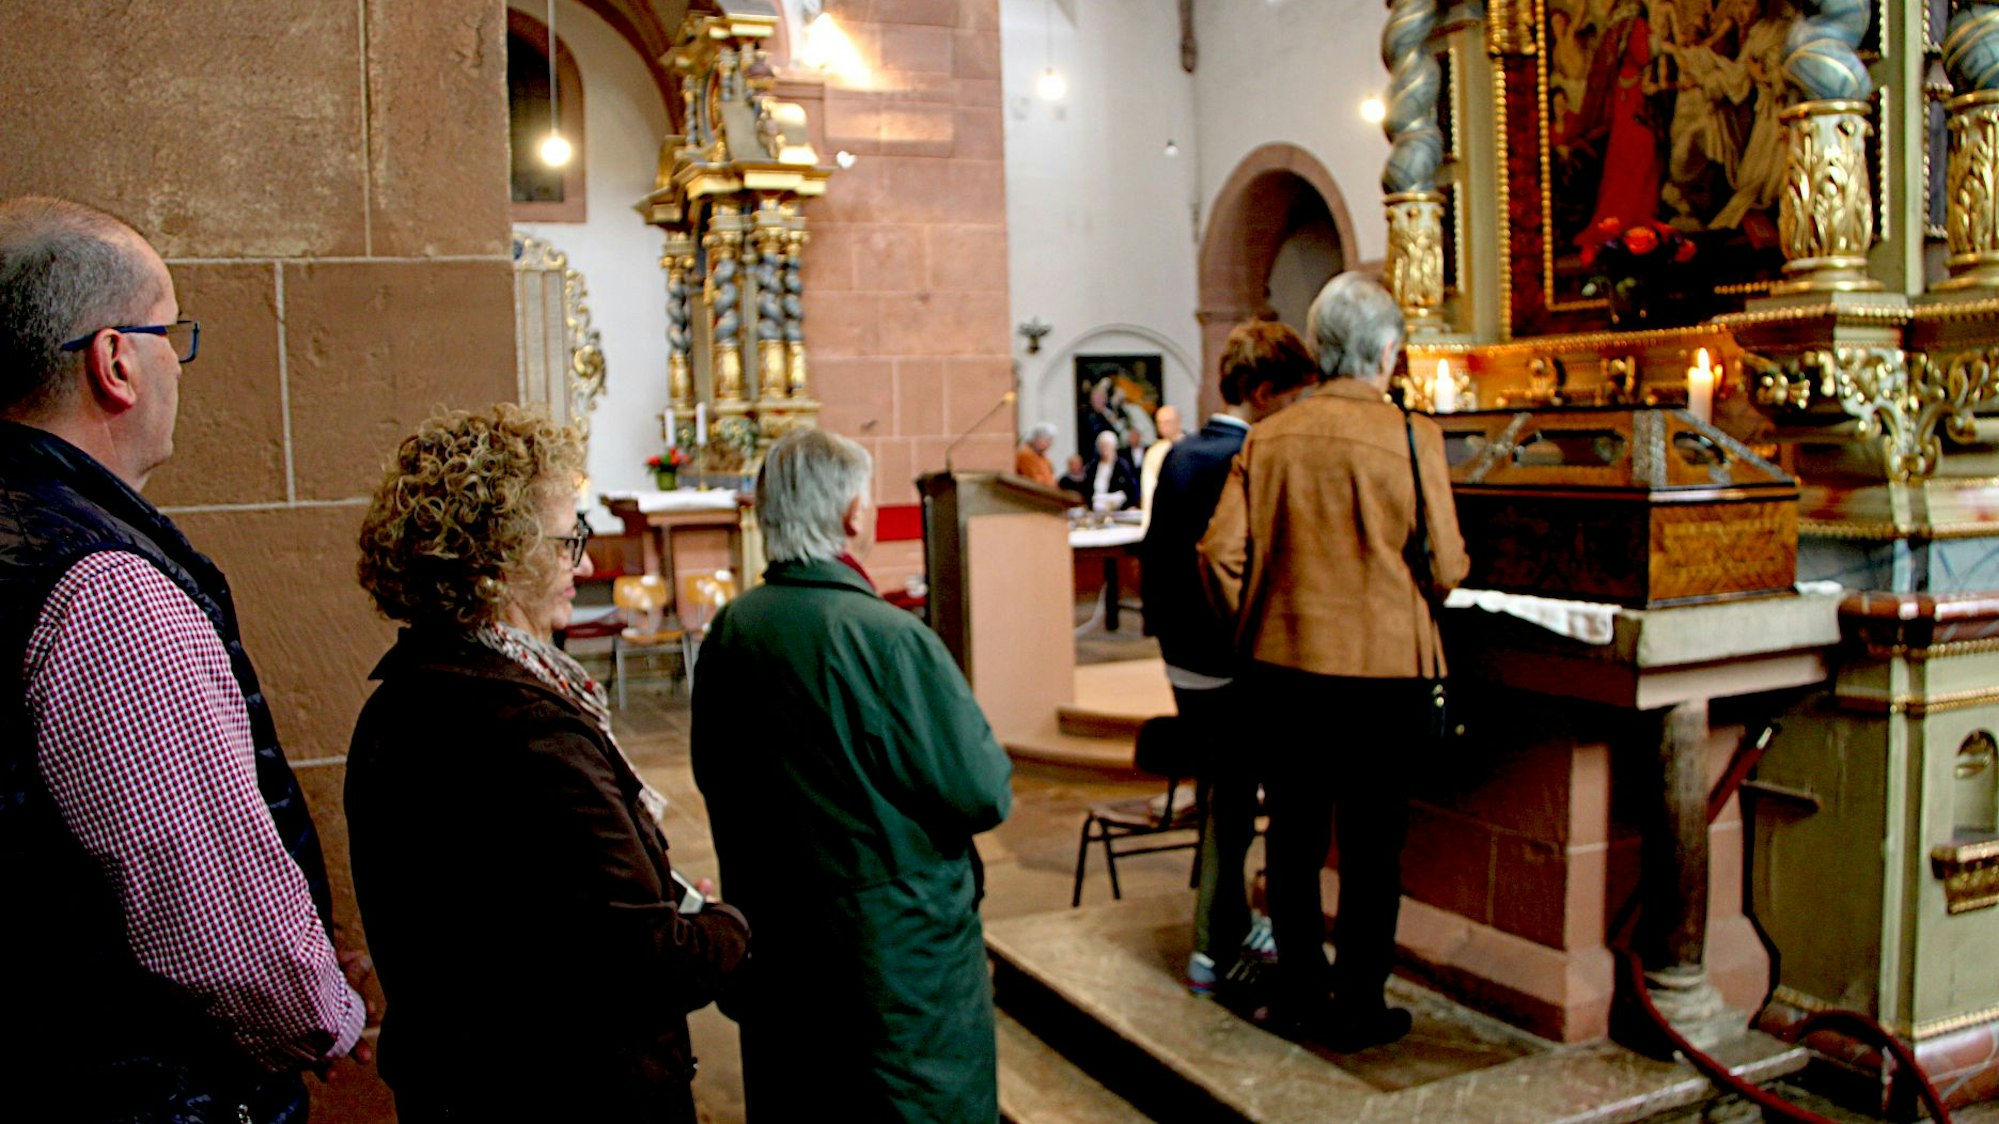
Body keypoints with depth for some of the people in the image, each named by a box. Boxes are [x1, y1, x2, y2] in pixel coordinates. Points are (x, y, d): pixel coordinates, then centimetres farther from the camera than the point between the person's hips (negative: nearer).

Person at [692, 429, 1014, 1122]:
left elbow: (713, 778, 8)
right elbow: (986, 796, -18)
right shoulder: (889, 638, -23)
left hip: (772, 950, 7)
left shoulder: (728, 630, -3)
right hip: (899, 951, -6)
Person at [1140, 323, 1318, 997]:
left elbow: (1153, 555, 13)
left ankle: (1229, 923, 32)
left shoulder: (1179, 457, 8)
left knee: (1218, 794, 19)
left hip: (1182, 658, 8)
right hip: (1232, 663, -8)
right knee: (1234, 802, 3)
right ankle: (1213, 949, 11)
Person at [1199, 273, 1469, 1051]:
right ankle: (1357, 1006, 18)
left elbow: (1219, 551, -3)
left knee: (1293, 834, 15)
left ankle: (1297, 992, 26)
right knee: (1372, 843, 9)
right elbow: (1445, 568, -7)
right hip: (1381, 665, -3)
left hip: (1281, 665, 3)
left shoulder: (1266, 439, 0)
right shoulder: (1410, 435, -9)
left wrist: (1252, 628, 11)